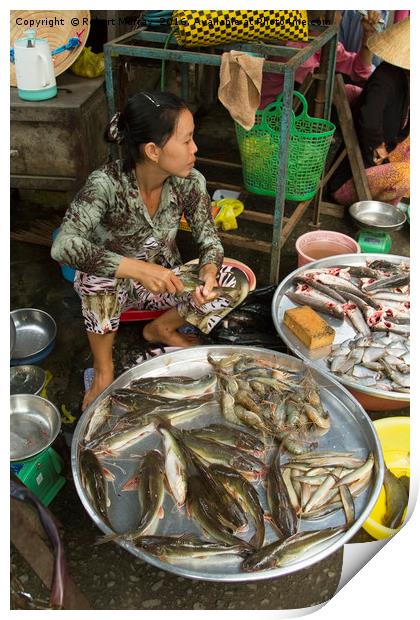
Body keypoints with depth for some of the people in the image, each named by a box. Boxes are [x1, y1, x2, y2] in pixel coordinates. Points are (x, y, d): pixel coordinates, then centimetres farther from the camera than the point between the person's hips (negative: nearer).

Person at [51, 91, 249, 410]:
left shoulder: (191, 182, -18)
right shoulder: (106, 183, -30)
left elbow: (209, 239, -8)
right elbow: (63, 246, -40)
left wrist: (209, 270, -32)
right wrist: (136, 267, -49)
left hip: (165, 282, 4)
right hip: (112, 286, -3)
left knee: (237, 283, -18)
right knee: (99, 268, -38)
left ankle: (162, 328, 6)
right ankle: (103, 368, -15)